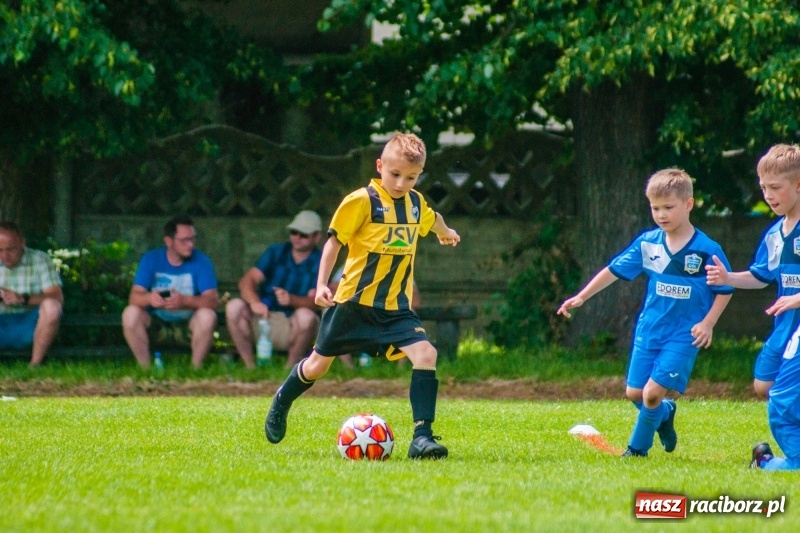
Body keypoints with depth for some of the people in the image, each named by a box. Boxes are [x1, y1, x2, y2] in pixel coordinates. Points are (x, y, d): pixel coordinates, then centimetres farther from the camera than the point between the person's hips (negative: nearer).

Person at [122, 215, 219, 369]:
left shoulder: (201, 261, -10)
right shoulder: (151, 260, -6)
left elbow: (213, 300, -20)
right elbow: (134, 297, -16)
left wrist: (184, 301, -40)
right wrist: (149, 298, -41)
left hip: (189, 321, -1)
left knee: (207, 316, -31)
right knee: (130, 314, -26)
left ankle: (196, 367, -19)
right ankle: (145, 368, -19)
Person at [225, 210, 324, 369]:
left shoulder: (320, 264, 2)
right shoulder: (275, 253, 9)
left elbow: (315, 302, -13)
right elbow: (247, 280, -6)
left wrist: (291, 300, -36)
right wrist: (254, 302, -29)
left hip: (292, 326, -2)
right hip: (262, 319, 2)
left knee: (306, 316, -34)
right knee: (234, 307, -23)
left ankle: (290, 369, -16)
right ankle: (250, 367, -18)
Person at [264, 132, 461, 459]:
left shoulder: (416, 203, 5)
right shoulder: (362, 201, -13)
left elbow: (432, 219, 30)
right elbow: (334, 240, -7)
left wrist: (446, 233, 51)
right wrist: (322, 284, -14)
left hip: (395, 306, 4)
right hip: (354, 301, -4)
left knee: (425, 353, -18)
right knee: (319, 363, 10)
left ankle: (422, 437, -19)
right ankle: (283, 401, 41)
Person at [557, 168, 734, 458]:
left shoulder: (707, 250, -12)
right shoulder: (647, 242, -1)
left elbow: (724, 290, -2)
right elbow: (615, 270, 6)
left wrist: (708, 323, -13)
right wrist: (581, 297, 3)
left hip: (683, 334, -5)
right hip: (649, 329, 5)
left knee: (653, 394, -12)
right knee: (634, 393, 5)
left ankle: (638, 447, 10)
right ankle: (665, 413, 37)